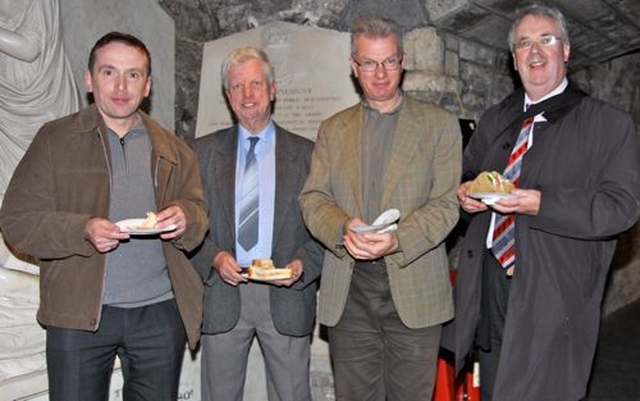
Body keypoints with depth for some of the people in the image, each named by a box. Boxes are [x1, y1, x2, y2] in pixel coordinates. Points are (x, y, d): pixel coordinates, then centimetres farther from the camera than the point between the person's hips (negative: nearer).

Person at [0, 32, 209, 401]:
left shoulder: (173, 149, 11)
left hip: (161, 311, 3)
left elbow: (199, 213, 13)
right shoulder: (55, 139, 1)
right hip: (79, 314, -2)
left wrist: (184, 218, -12)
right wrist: (83, 230, -20)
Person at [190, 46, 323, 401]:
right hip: (222, 293, 1)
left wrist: (301, 264, -12)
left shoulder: (305, 153, 5)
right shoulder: (204, 151, 7)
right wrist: (215, 257, -12)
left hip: (286, 295, 0)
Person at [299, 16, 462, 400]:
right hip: (348, 294, 2)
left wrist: (398, 240, -21)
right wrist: (343, 228, -16)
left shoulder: (440, 124, 4)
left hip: (413, 292, -2)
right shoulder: (333, 129, 12)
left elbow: (445, 204, -3)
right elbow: (313, 198, 5)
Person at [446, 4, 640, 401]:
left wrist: (542, 204, -22)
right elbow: (467, 172, 23)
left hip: (554, 299, -5)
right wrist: (465, 191, -1)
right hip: (489, 289, 5)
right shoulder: (495, 119, 14)